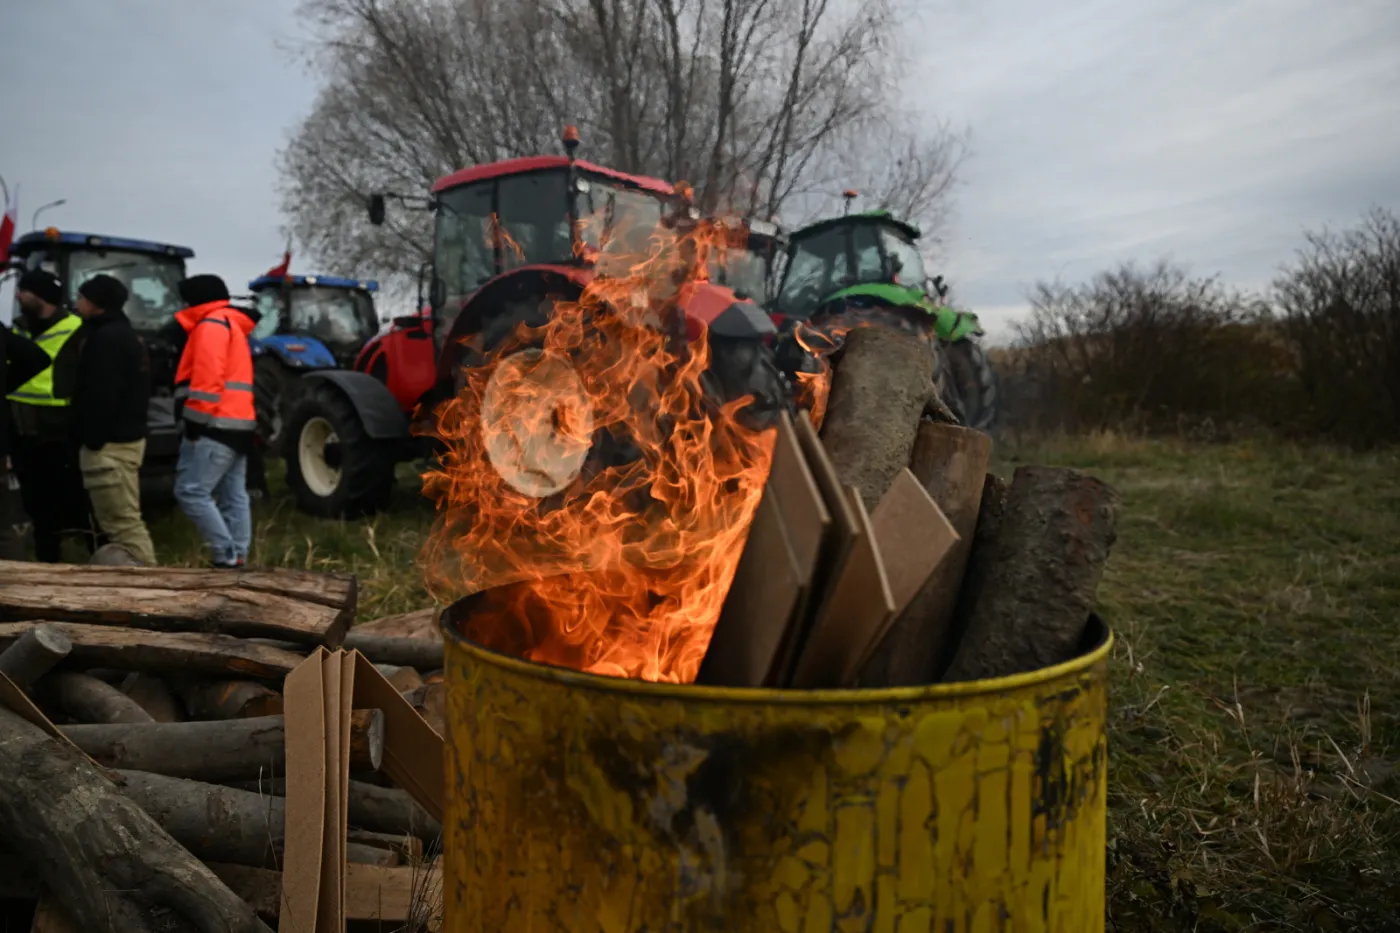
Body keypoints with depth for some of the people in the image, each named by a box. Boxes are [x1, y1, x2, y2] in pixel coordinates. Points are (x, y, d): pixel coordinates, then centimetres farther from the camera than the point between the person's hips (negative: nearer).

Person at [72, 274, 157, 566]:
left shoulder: (106, 337, -15)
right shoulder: (123, 333, 18)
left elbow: (102, 396, -23)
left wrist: (92, 439, -17)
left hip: (110, 443, -11)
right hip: (125, 436, 11)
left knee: (122, 523, -8)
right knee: (125, 520, 16)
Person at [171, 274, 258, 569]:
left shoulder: (211, 325, -6)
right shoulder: (233, 325, 25)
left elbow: (208, 378, -18)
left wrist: (198, 420, -19)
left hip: (216, 426, -10)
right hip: (238, 424, 10)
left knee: (191, 491, -9)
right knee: (234, 497, 7)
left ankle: (225, 555, -10)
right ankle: (237, 557, 8)